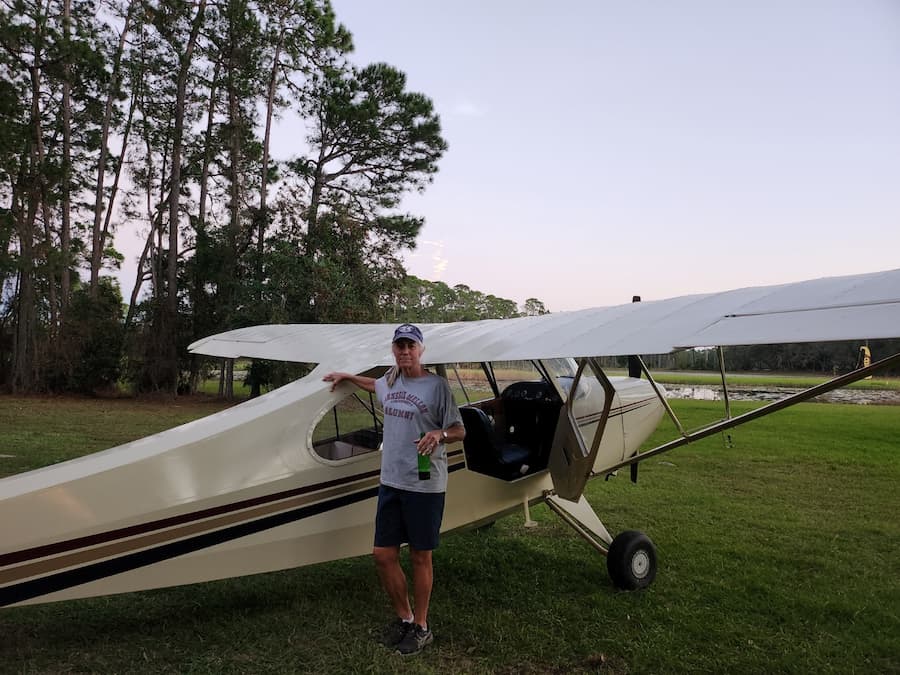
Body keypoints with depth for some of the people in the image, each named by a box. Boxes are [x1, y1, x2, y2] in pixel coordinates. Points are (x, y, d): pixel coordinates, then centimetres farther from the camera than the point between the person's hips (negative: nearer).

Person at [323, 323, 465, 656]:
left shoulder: (437, 385, -9)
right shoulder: (390, 379, 9)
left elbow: (459, 431, -8)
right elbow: (375, 386, 35)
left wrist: (440, 434, -27)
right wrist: (346, 377, 35)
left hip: (426, 485, -6)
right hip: (390, 482, 6)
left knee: (420, 558, 7)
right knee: (383, 555, 9)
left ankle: (421, 627, 26)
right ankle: (403, 617, 31)